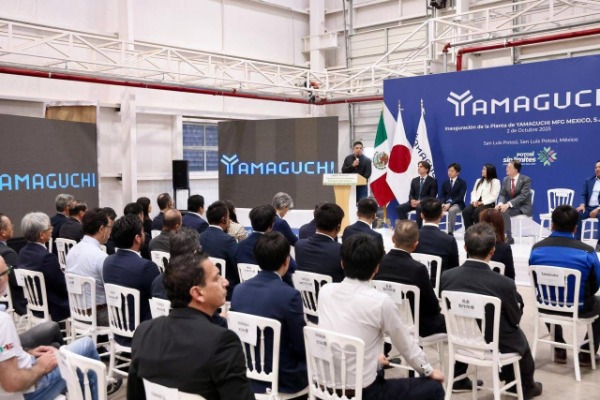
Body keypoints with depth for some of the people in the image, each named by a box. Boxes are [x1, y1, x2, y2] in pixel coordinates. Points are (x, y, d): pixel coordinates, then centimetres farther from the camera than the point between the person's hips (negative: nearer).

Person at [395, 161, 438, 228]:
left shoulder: (432, 181, 1)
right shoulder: (414, 180, 18)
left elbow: (432, 197, -7)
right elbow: (411, 194, 14)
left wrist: (420, 201, -20)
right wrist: (412, 200, -12)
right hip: (414, 202, 5)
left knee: (419, 208, -41)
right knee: (399, 208, -19)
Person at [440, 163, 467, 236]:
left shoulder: (462, 183, 1)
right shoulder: (445, 183, 17)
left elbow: (461, 197, -10)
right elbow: (442, 195, 10)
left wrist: (450, 204, -23)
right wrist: (442, 203, -13)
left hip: (457, 204, -4)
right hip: (446, 203, 4)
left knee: (451, 210, -39)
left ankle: (450, 232, -34)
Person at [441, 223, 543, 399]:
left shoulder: (447, 276, -16)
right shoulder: (504, 284, -27)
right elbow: (515, 319, -9)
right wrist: (517, 304, 13)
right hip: (496, 345, -4)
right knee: (519, 335, 32)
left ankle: (510, 378, 51)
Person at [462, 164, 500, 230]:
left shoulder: (496, 182, 3)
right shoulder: (478, 181, 23)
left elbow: (494, 196, -7)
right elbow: (473, 192, 16)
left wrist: (482, 202, -16)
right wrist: (474, 201, -6)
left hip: (488, 204, -5)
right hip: (476, 203, 5)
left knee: (477, 211, -36)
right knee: (466, 211, -25)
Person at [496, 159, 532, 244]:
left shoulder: (526, 179, -11)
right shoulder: (506, 179, 8)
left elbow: (523, 196, -22)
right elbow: (502, 194, 6)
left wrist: (508, 204, -32)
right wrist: (500, 203, -18)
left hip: (523, 207, -6)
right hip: (510, 206, 6)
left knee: (504, 212, -31)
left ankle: (508, 237, -22)